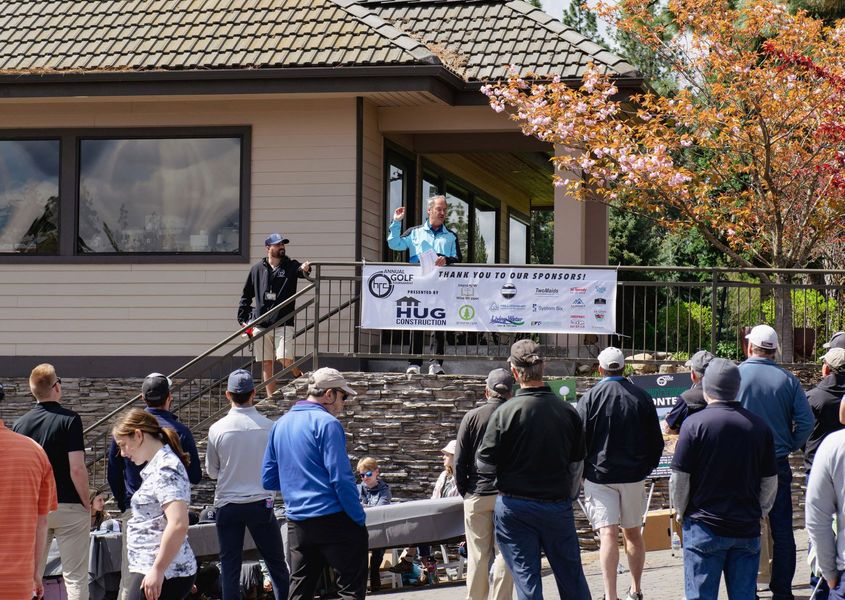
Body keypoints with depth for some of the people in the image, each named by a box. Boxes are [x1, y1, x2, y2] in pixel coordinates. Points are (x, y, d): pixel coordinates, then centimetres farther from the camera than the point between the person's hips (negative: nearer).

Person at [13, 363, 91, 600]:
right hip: (69, 507, -4)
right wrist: (87, 503, -4)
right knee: (75, 577, -1)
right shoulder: (69, 419, -10)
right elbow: (77, 469, -16)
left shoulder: (19, 424, 5)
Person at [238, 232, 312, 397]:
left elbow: (300, 270, -20)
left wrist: (305, 269, -45)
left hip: (283, 323, -3)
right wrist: (242, 319, 9)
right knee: (266, 363, 4)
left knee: (285, 359, -17)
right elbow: (246, 296, 16)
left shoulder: (291, 266, 4)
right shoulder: (257, 269, 11)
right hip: (260, 325, 3)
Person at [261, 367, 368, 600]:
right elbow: (341, 478, -16)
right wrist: (360, 519, -10)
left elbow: (268, 480, 15)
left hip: (298, 524, 7)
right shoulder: (327, 423, -10)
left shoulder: (280, 425, 12)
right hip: (334, 520, -7)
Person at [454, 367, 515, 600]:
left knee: (478, 554, 7)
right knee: (504, 553, 4)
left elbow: (459, 460, -2)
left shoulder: (472, 417, -3)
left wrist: (463, 490, 9)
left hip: (477, 494, 1)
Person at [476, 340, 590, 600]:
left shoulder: (505, 412, -13)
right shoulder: (568, 412, -2)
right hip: (558, 506, 3)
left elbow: (485, 466, -10)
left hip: (514, 508, -3)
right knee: (572, 579, 12)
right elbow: (577, 466, 7)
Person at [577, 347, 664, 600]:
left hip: (599, 476, -3)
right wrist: (646, 468, 20)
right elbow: (656, 442, 9)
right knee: (633, 533, 16)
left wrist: (580, 474, 6)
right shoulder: (642, 397, 3)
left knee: (608, 534, -9)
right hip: (634, 475, 3)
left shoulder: (589, 399, -7)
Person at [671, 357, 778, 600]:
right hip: (747, 529, 4)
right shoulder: (759, 426, 2)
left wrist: (682, 512, 8)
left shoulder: (694, 424, -10)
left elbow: (679, 479, -8)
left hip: (705, 528, -4)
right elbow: (770, 482, 8)